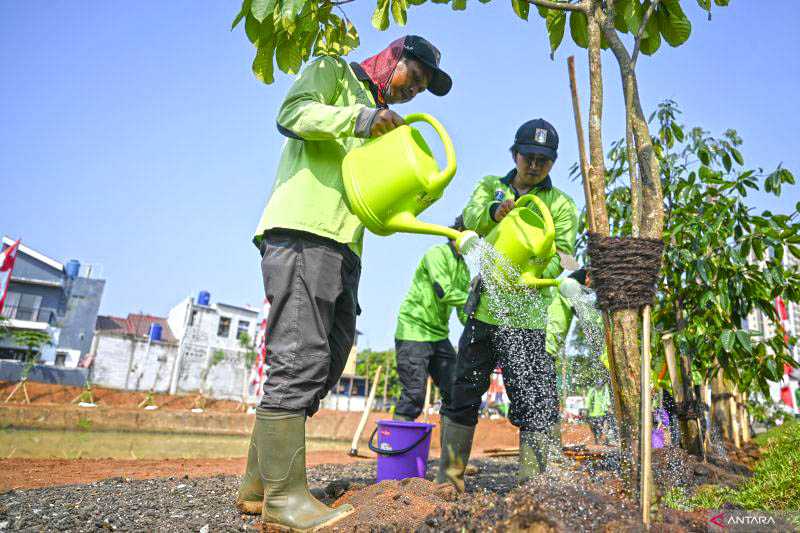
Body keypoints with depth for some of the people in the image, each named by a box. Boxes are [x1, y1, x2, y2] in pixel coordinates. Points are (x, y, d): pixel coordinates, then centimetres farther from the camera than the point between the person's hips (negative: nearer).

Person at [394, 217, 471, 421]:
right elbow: (443, 292, -22)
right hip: (414, 331, -8)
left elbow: (463, 312, 11)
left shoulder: (464, 269, 15)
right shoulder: (437, 253, -9)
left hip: (439, 335, 8)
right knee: (414, 394, -10)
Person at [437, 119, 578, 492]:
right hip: (485, 310, 3)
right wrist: (494, 212, -30)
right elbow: (470, 220, -7)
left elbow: (562, 255, -6)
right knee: (464, 395, 10)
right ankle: (449, 477, 23)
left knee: (535, 404, -4)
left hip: (530, 318, -2)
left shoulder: (561, 205, 7)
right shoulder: (490, 187, 13)